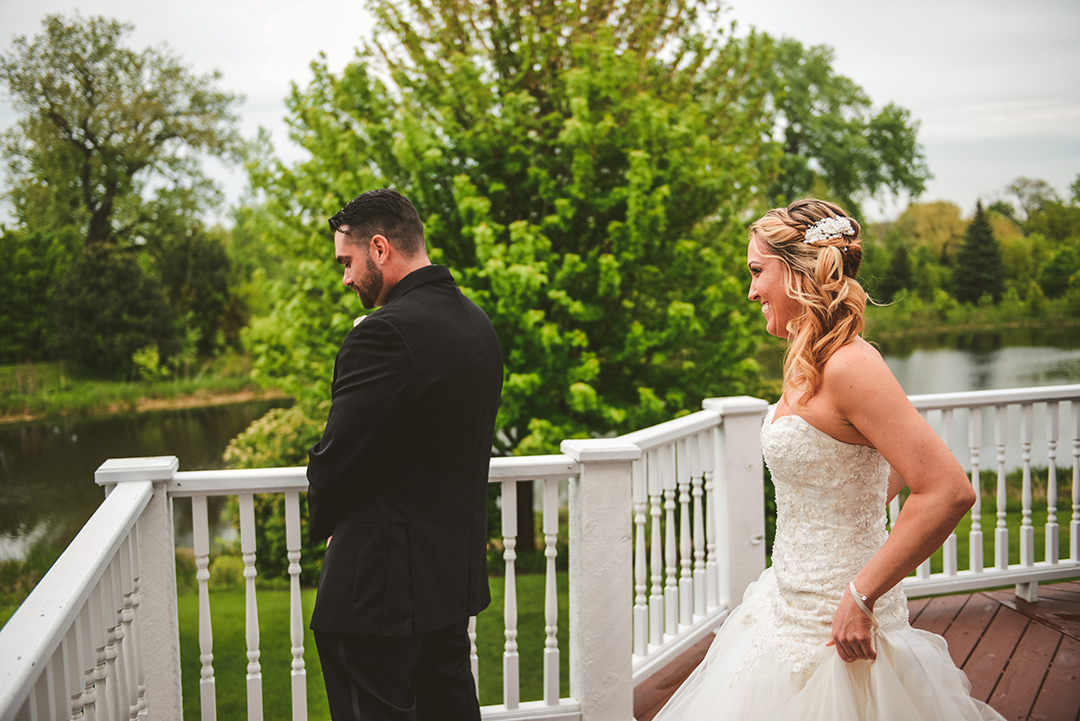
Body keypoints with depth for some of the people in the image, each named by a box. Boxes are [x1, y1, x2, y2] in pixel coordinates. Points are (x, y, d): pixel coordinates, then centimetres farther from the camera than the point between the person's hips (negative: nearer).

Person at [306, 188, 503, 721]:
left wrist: (325, 523, 3)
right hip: (457, 571, 9)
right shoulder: (477, 323, 7)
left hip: (383, 583, -9)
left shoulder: (385, 333, -22)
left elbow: (337, 458, -19)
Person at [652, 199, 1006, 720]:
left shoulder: (849, 366, -22)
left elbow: (948, 491, -28)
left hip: (834, 628, -9)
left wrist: (860, 597, -23)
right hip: (793, 602, 9)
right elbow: (902, 461, 19)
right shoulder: (810, 364, 5)